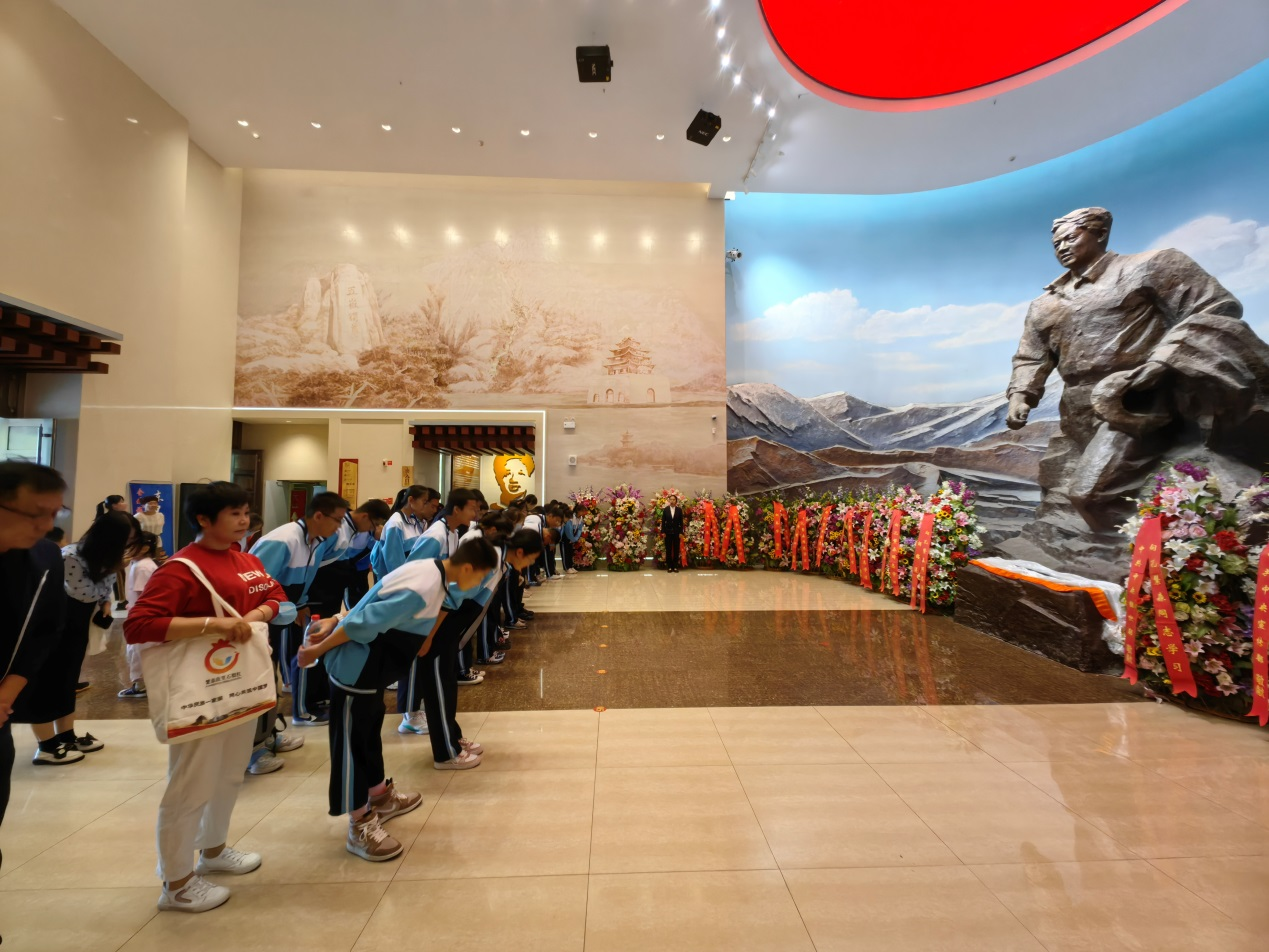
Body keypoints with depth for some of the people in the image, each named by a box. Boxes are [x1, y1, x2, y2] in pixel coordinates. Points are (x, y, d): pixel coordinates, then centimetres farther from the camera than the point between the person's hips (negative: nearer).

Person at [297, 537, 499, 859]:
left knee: (370, 729, 22)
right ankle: (360, 825, 18)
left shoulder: (431, 569, 0)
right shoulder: (421, 590, -32)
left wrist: (335, 623, 7)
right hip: (355, 666, -9)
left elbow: (373, 603, 7)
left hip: (371, 666, 9)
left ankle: (380, 796, 39)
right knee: (352, 739, 4)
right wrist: (318, 650, -17)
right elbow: (365, 622, -28)